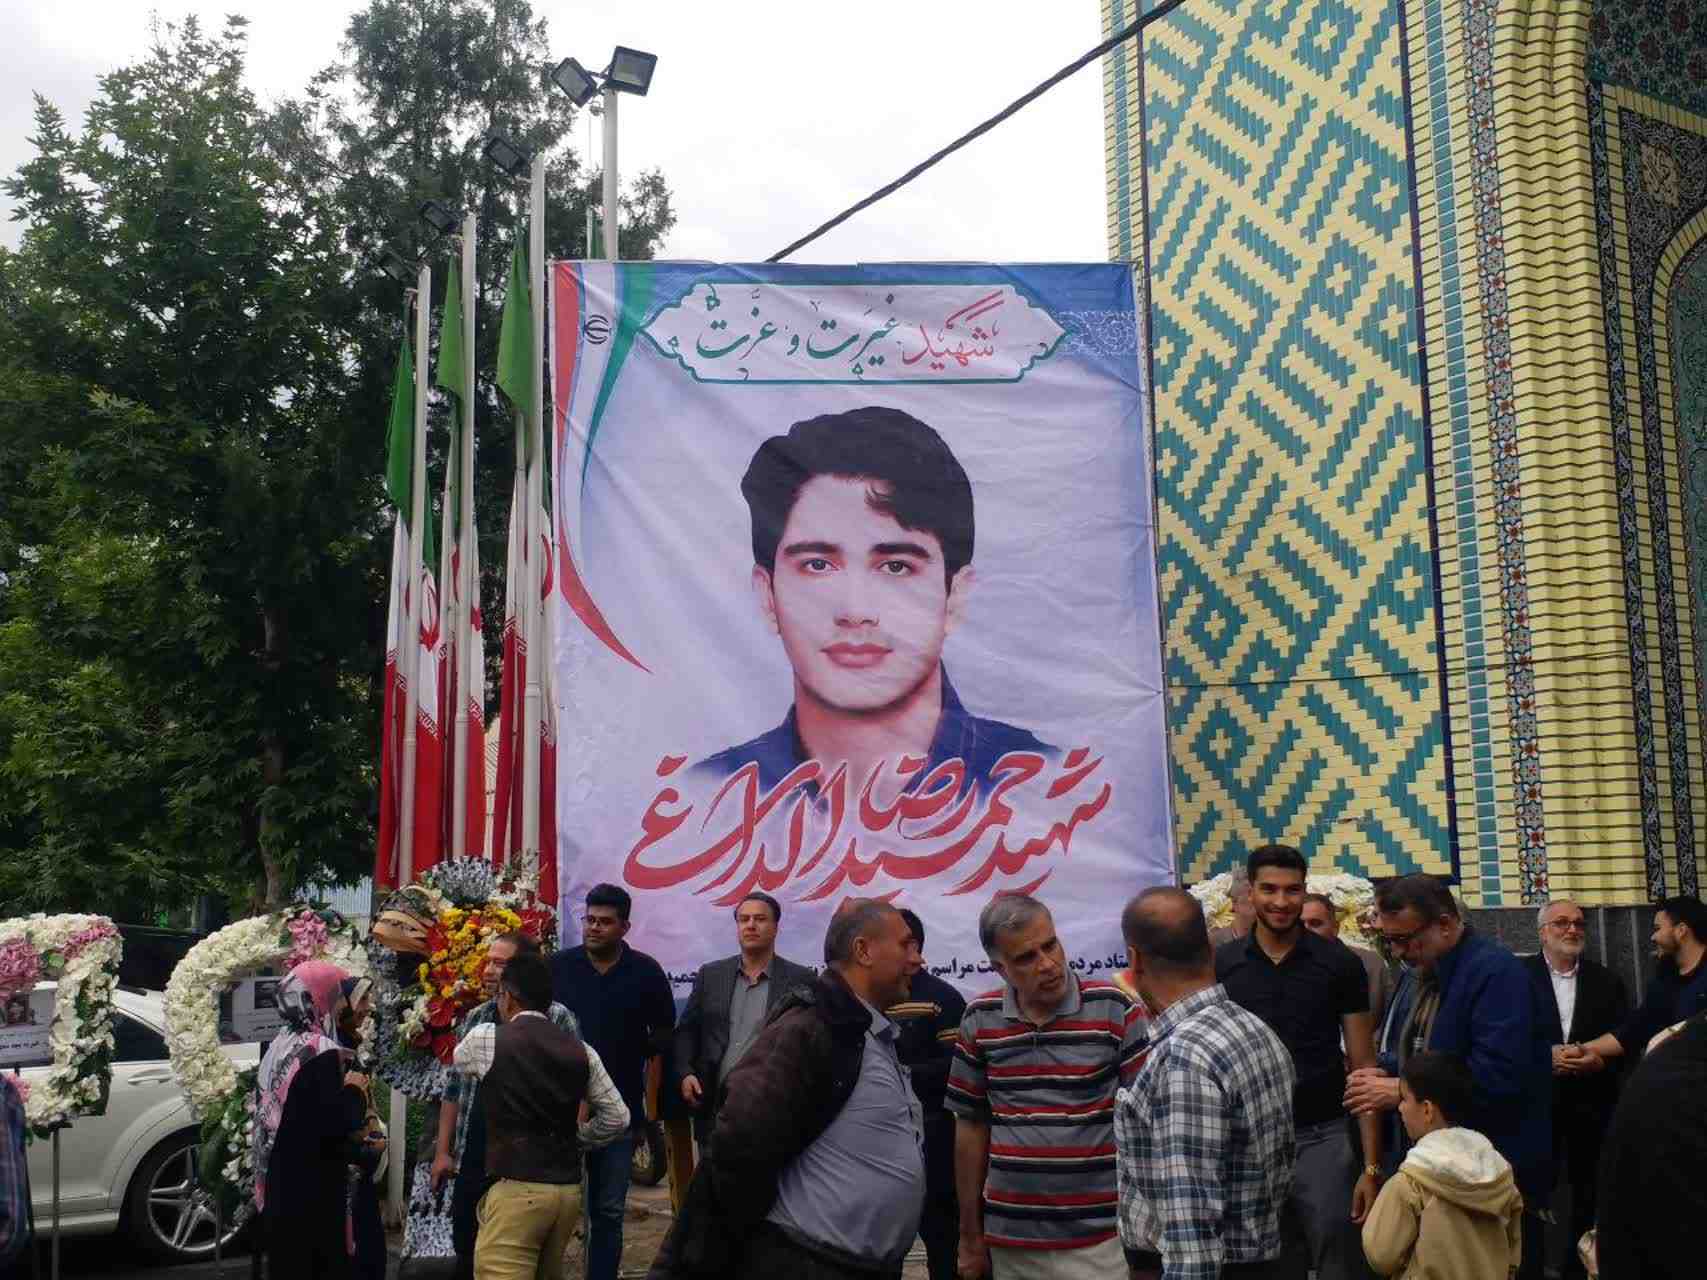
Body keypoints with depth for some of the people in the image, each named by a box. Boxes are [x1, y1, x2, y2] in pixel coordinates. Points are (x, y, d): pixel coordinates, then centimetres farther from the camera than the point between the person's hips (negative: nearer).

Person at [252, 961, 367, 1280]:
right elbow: (338, 1123, -25)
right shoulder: (322, 1053, -18)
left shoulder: (280, 1045, 9)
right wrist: (355, 1089, -8)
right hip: (312, 1193, -9)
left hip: (277, 1186, 9)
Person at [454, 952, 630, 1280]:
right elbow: (618, 1118, 11)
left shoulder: (486, 1038, -4)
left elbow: (453, 1065, 20)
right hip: (568, 1188, 6)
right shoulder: (580, 1049, 8)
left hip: (517, 1189, -6)